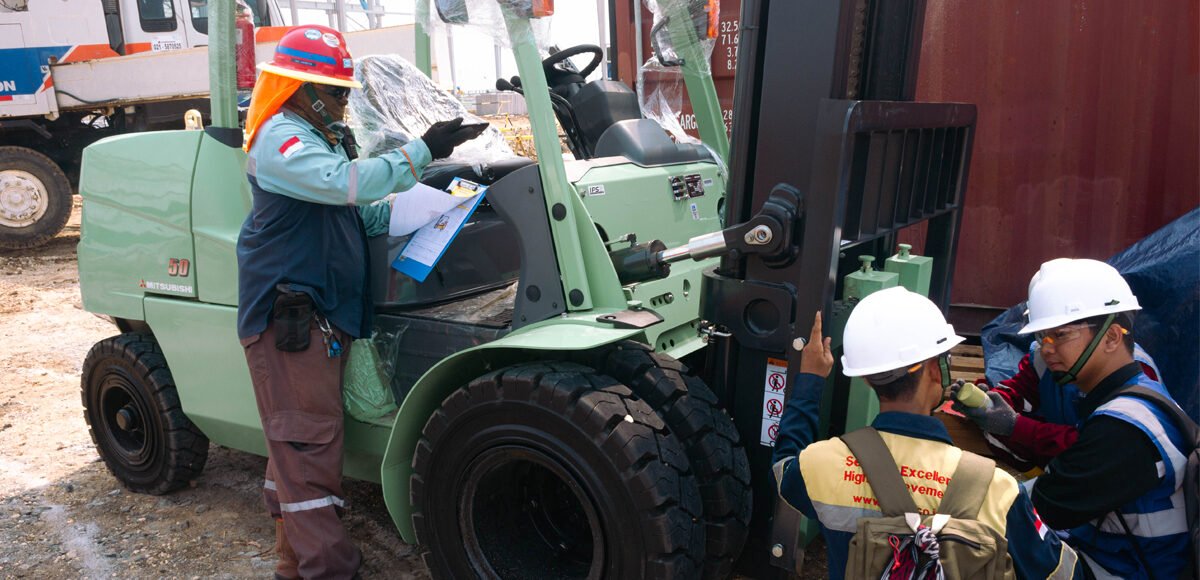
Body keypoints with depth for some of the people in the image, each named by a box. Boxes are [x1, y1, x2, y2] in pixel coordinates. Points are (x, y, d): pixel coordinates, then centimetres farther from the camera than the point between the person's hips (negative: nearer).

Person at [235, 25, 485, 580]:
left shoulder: (323, 138, 21)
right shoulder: (281, 139, -12)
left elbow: (356, 213, 22)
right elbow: (346, 183, -27)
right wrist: (422, 151, -25)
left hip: (322, 314, 10)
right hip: (288, 317, -10)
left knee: (297, 437, 14)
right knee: (309, 441, -8)